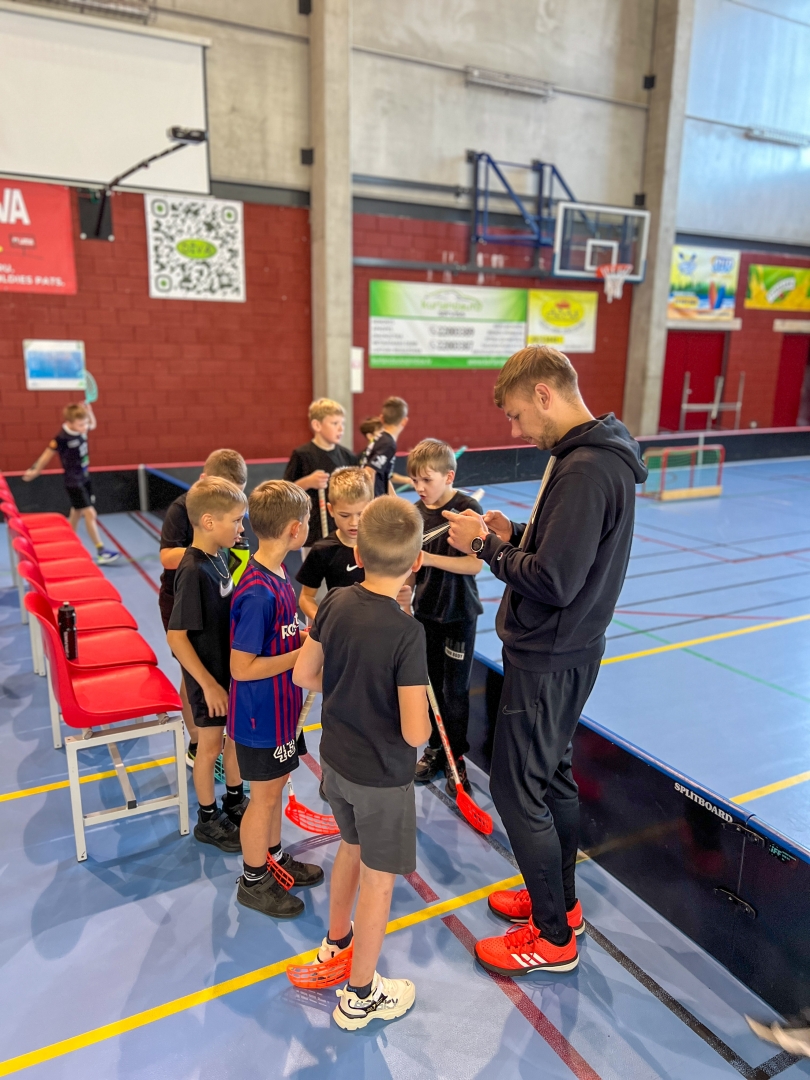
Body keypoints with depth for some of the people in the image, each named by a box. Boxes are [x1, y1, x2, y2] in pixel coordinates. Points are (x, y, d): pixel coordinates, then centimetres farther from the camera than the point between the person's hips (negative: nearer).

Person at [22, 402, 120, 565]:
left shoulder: (81, 430, -4)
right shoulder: (62, 438, -23)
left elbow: (93, 425, 19)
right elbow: (47, 454, -9)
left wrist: (88, 409, 1)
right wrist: (35, 471, 4)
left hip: (85, 478, 8)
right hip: (73, 482, -8)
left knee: (76, 514, 16)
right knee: (90, 513, -12)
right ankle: (101, 551, -10)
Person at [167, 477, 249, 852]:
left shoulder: (219, 556, -2)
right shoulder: (193, 571, -27)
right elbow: (176, 637, -25)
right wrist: (208, 684, -21)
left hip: (232, 667, 8)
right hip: (208, 676, -8)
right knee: (211, 745, 10)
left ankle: (235, 801, 42)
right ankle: (208, 820, 30)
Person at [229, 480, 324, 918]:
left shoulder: (277, 573, -2)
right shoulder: (259, 592, -30)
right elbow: (242, 667, -27)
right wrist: (305, 654, -23)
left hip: (279, 707, 8)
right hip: (261, 715, -8)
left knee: (275, 785, 24)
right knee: (264, 795, 11)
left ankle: (274, 857, 45)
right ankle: (253, 881, 33)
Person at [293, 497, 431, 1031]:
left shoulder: (336, 602, -10)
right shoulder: (407, 632, -28)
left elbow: (304, 674, 1)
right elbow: (415, 733, -26)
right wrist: (414, 704, -6)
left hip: (335, 760, 6)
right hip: (381, 776, -6)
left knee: (351, 848, 30)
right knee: (378, 881, 14)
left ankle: (336, 940, 52)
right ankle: (360, 997, 33)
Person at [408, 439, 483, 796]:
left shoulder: (468, 509, -16)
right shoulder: (416, 513, -1)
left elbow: (475, 564, -23)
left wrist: (428, 557, -31)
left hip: (459, 614, -5)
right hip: (426, 610, 5)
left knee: (455, 690, 6)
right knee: (431, 684, 14)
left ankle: (456, 758, 22)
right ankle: (435, 749, 31)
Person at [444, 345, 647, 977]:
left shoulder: (584, 470, -24)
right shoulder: (598, 456, 9)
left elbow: (553, 581, -28)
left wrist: (485, 545, -16)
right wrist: (512, 536, 0)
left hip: (548, 659, -10)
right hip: (567, 650, 10)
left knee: (517, 789, 3)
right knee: (553, 776, 22)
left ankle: (553, 937, 20)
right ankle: (561, 901, 40)